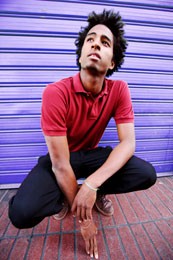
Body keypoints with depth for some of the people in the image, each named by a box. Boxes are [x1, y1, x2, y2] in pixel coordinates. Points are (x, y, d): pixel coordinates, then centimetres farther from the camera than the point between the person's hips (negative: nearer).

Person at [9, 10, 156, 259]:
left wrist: (92, 184, -32)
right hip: (60, 158, -2)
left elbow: (128, 142, -17)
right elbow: (61, 164, -25)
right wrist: (83, 219, -15)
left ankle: (99, 192, 10)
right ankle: (64, 196, 10)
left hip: (91, 154, 3)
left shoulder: (119, 90, -13)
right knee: (22, 212, -25)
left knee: (147, 174, -16)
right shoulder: (56, 93, -26)